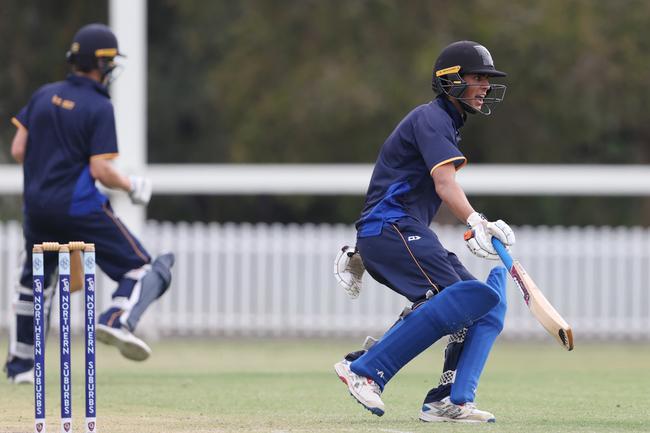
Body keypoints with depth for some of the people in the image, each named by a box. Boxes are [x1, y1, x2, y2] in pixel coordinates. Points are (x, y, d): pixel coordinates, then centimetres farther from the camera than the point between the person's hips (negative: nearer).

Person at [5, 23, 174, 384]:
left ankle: (19, 363, 25)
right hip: (79, 206, -6)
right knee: (139, 267, 2)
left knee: (34, 280, 24)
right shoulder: (100, 108, -11)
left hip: (36, 205, 6)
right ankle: (117, 321, -25)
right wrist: (132, 186, 1)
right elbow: (101, 171, -16)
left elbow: (17, 150, 7)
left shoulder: (43, 96, 7)